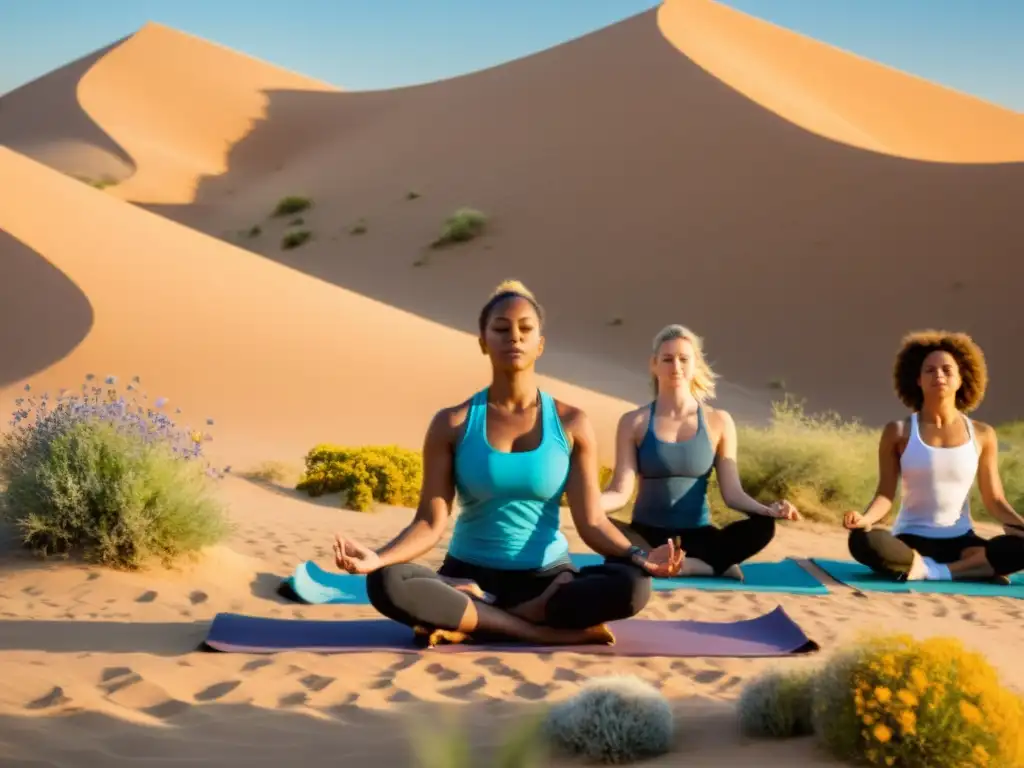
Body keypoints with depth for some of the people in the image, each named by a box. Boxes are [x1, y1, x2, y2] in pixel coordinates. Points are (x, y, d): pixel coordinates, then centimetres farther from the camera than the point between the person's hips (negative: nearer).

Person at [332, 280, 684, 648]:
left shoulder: (571, 424, 1)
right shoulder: (452, 424, -1)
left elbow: (591, 521, -3)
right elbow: (430, 523, -5)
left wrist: (638, 556, -23)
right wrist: (376, 557, -24)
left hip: (548, 579, 1)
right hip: (470, 576, -1)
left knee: (632, 585, -30)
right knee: (385, 584, -32)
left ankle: (472, 622, -22)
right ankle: (548, 631, -27)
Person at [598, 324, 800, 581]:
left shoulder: (718, 422, 4)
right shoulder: (634, 422, 1)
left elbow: (732, 492, -1)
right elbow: (620, 491, -6)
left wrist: (769, 509, -21)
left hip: (697, 535, 1)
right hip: (647, 534, 0)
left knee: (762, 527, -28)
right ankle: (709, 566, -25)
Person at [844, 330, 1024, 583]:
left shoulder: (982, 435, 5)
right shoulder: (898, 432, 0)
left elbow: (994, 500, 6)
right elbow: (885, 495, -2)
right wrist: (865, 518, -23)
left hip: (961, 541, 1)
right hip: (911, 540, -1)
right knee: (862, 542, -36)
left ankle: (933, 571, -24)